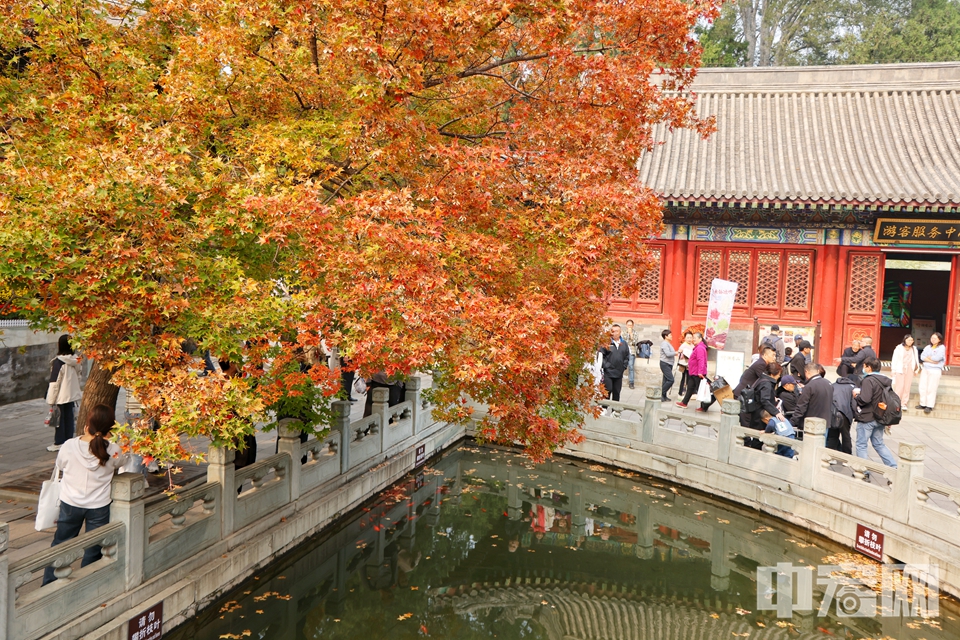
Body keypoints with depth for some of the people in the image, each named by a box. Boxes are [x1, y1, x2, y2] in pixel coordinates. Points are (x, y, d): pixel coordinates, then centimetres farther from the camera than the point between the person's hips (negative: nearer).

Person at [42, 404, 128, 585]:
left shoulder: (69, 446, -18)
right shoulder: (112, 450, -19)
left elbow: (60, 466, 2)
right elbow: (121, 463, 4)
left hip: (70, 504, 2)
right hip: (99, 507, -1)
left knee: (60, 544, 21)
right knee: (93, 551, 14)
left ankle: (48, 585, 31)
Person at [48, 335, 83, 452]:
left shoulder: (58, 361, -17)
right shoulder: (76, 360, 2)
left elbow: (54, 381, -15)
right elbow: (78, 376, 10)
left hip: (61, 395, -6)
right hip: (72, 394, 6)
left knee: (59, 417, 4)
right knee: (69, 417, 13)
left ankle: (59, 443, 11)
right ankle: (69, 440, 18)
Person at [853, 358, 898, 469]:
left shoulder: (868, 380, -18)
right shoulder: (885, 380, 7)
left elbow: (864, 399, -27)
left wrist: (856, 396, -7)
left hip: (866, 418, -8)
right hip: (879, 418, 8)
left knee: (861, 445, 3)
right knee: (879, 444, 19)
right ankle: (893, 466, 13)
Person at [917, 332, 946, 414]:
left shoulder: (942, 347, -2)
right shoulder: (928, 347, 14)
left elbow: (937, 357, -17)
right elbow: (922, 356, 0)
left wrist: (928, 357, -1)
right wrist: (932, 361, -13)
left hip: (935, 370, -5)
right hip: (925, 369, 6)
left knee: (931, 389, -6)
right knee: (923, 387, 5)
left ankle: (929, 406, -2)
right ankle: (923, 404, 13)